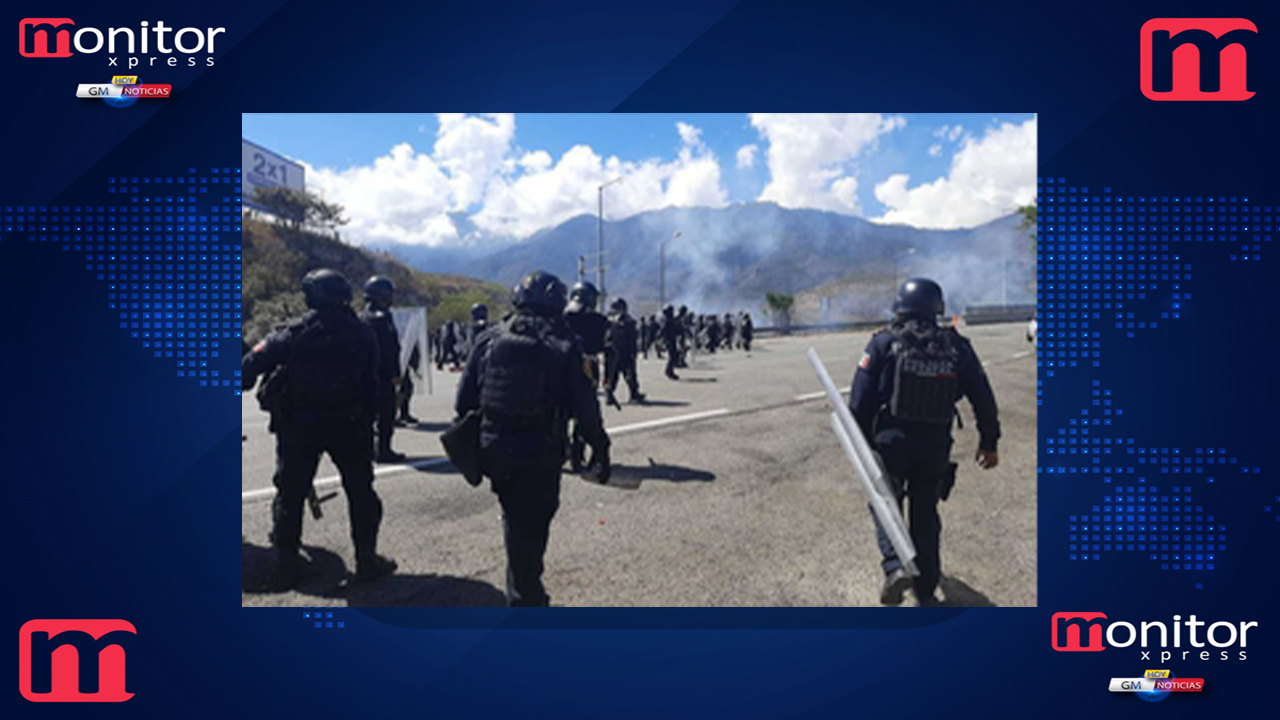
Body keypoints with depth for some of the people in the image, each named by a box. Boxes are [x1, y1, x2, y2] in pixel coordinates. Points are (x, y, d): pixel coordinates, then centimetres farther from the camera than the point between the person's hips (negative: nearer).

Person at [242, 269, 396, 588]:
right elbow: (372, 385, 2)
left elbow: (257, 360, -11)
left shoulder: (295, 333, -5)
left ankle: (286, 565, 14)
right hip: (348, 423, 1)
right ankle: (367, 559, 13)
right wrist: (367, 422, 9)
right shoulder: (362, 334, -1)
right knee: (360, 490, 12)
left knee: (291, 492, 11)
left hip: (299, 424, 0)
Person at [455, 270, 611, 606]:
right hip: (540, 455, -4)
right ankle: (525, 598, 15)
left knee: (516, 520, 25)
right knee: (531, 526, 7)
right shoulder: (565, 345, -8)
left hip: (494, 450, 4)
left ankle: (525, 591, 40)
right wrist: (600, 449, 2)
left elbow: (465, 398, 3)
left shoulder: (490, 339, 2)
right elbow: (585, 408, -8)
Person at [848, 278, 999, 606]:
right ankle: (925, 592, 27)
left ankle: (895, 565, -7)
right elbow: (984, 400, 5)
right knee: (925, 515, 17)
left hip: (890, 443, -2)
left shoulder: (885, 343, -8)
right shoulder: (956, 347, 0)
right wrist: (989, 443, 16)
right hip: (936, 448, 3)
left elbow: (861, 398, -10)